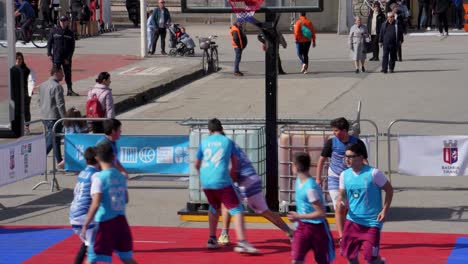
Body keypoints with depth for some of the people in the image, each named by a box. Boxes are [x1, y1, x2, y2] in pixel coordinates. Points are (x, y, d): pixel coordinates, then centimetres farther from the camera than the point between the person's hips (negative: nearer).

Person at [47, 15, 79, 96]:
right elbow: (49, 42, 6)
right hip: (56, 57, -1)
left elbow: (72, 47, 2)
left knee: (68, 74, 7)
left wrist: (68, 58, -6)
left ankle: (70, 90, 14)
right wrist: (49, 54, -3)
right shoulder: (54, 31, 2)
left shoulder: (70, 33, 3)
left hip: (66, 58, 1)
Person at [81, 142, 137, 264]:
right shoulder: (121, 176, 6)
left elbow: (95, 204, -21)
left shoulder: (98, 177, -13)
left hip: (105, 223, -6)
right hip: (121, 221, 6)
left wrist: (85, 226, -16)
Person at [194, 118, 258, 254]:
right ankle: (241, 242, -20)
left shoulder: (204, 142, 15)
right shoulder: (228, 141, 7)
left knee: (214, 207, 28)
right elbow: (235, 164, 14)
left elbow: (197, 164, 24)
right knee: (237, 210, -4)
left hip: (205, 181, 5)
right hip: (222, 181, -5)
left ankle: (212, 239, 29)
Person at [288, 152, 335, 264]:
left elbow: (321, 213, -25)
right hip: (302, 226, 7)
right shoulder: (299, 180, 2)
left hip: (317, 227, -7)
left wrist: (299, 217, -22)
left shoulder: (310, 188, -25)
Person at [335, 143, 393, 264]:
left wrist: (385, 210, -11)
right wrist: (342, 202, -8)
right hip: (352, 221, 5)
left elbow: (389, 190, -4)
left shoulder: (373, 173, -13)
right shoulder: (345, 175, 2)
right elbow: (342, 195, 14)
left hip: (372, 222, -5)